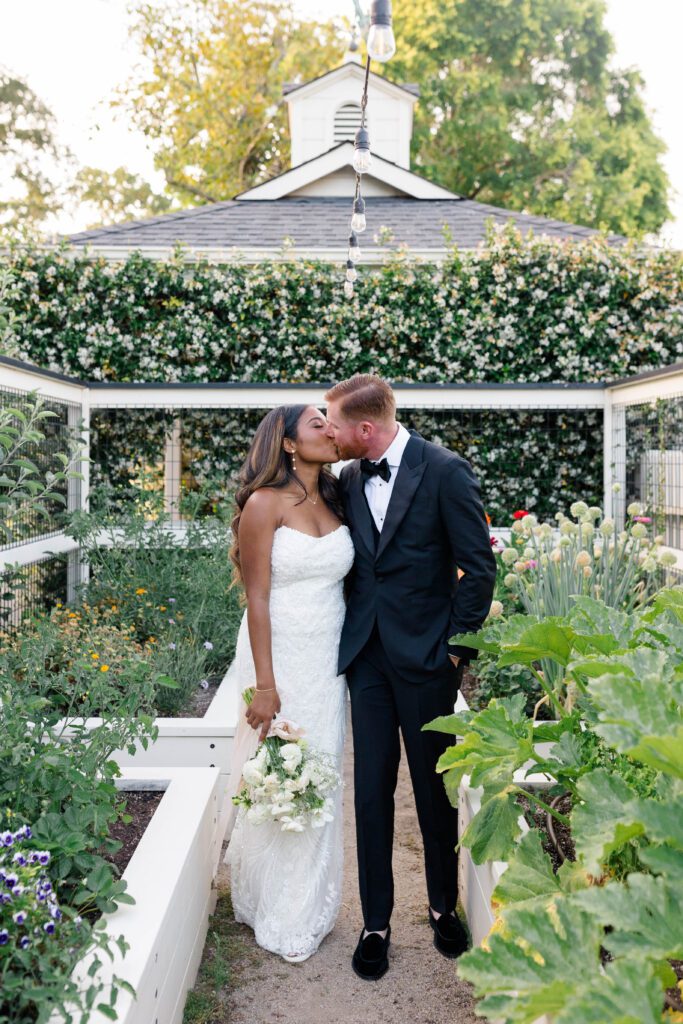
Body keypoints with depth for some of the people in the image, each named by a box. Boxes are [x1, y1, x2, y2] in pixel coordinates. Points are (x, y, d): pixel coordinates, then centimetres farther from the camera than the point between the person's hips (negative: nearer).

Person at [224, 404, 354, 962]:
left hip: (329, 659, 5)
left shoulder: (334, 499, 6)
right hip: (279, 653, -5)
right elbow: (256, 597, -12)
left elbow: (344, 581, 10)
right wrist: (265, 686, -14)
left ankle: (312, 905, 30)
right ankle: (281, 916, 23)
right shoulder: (265, 504, -11)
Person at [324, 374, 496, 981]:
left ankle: (444, 906, 33)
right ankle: (376, 923, 22)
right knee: (371, 790, 7)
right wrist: (349, 634, 5)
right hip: (367, 654, 4)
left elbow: (479, 566, -8)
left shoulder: (445, 471, -10)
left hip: (426, 657, -4)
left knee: (435, 788, 11)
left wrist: (456, 647, -8)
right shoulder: (347, 479, 5)